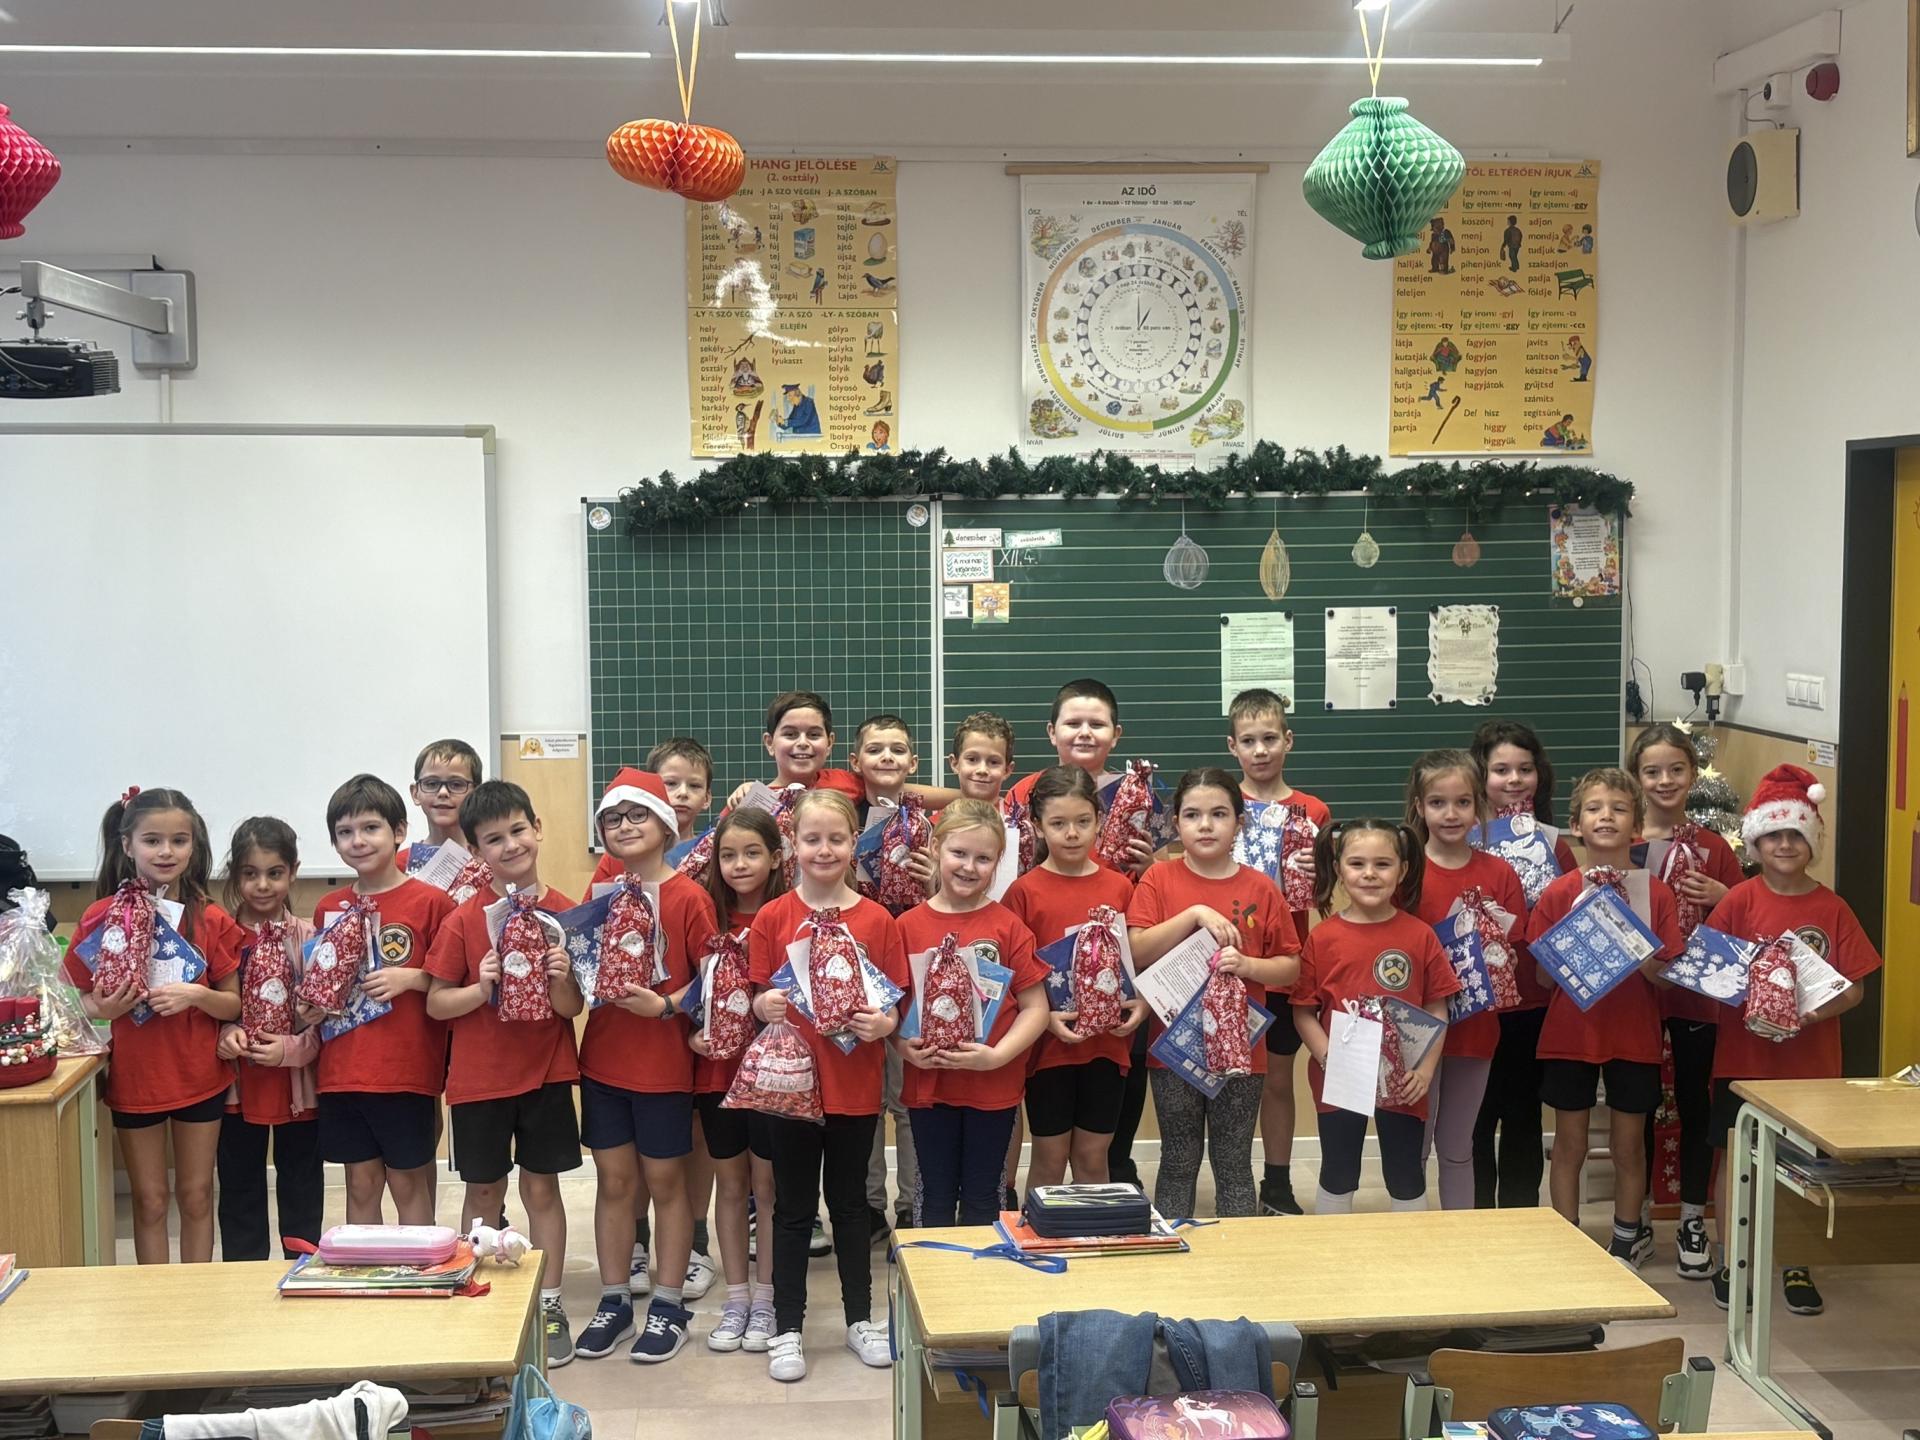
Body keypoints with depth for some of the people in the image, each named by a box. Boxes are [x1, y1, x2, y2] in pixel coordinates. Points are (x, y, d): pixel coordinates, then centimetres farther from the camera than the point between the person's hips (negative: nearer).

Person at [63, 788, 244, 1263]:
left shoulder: (211, 920, -6)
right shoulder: (103, 916, -7)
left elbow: (234, 1004, -2)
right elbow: (85, 998, 1)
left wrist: (195, 995, -21)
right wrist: (105, 1007, -21)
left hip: (200, 1076, 0)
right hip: (134, 1077, 0)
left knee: (196, 1196, 11)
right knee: (149, 1200, 10)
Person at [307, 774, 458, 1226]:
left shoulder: (431, 902, -6)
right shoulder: (329, 908, 8)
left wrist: (410, 977, -17)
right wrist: (310, 1005, 0)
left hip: (407, 1070, -4)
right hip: (343, 1071, 4)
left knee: (408, 1183, 5)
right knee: (361, 1184, 11)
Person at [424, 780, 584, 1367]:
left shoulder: (563, 912, -4)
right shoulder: (464, 920, -7)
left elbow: (572, 1009, -2)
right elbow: (435, 1002, -5)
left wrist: (560, 981, -23)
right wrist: (482, 989, -21)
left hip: (546, 1074, 1)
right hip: (479, 1077, 0)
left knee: (542, 1187, 8)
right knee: (483, 1191, 10)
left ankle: (549, 1305, 18)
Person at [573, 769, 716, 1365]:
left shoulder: (688, 896, -10)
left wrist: (664, 1006, -23)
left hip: (664, 1062, -4)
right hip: (603, 1058, 4)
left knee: (665, 1179, 6)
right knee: (613, 1180, 10)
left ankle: (669, 1305, 17)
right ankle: (614, 1301, 21)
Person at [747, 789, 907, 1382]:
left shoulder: (876, 920, -1)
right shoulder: (772, 918, -2)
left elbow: (892, 1005, 2)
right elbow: (758, 999, 0)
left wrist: (884, 1023, -19)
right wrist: (764, 1005, -22)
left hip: (856, 1083, 1)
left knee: (851, 1201, 14)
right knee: (794, 1207, 9)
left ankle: (860, 1318, 27)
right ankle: (787, 1328, 19)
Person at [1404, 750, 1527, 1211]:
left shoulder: (1500, 874, 2)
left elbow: (1519, 953, 5)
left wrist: (1499, 967, -15)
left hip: (1476, 1028, 3)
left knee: (1458, 1148, 16)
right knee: (1412, 1147, 5)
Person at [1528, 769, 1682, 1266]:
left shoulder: (1656, 893, -2)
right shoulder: (1558, 894, -3)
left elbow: (1668, 978, -2)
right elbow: (1543, 975, -1)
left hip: (1634, 1037, 0)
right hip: (1570, 1034, 0)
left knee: (1629, 1144, 11)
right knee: (1569, 1144, 7)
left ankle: (1627, 1239, 26)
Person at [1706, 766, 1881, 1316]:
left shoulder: (1832, 908, 0)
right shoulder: (1739, 901, -4)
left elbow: (1855, 987, 0)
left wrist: (1820, 1009, -18)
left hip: (1811, 1060, 2)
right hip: (1744, 1056, -1)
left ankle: (1796, 1266, 23)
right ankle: (1731, 1264, 18)